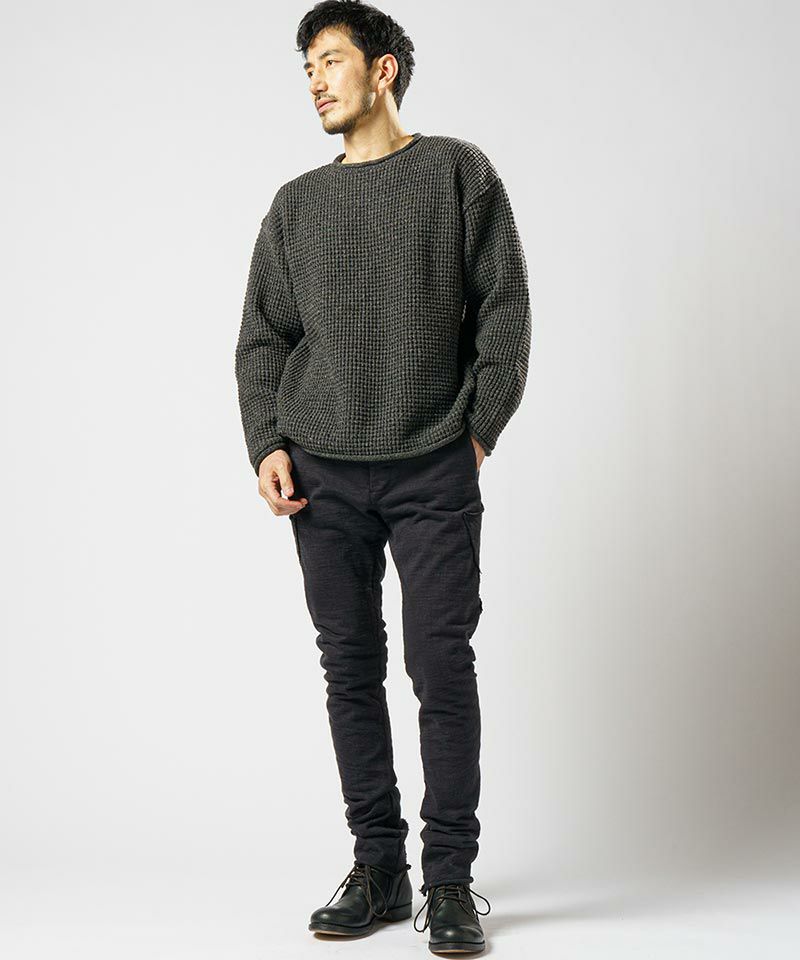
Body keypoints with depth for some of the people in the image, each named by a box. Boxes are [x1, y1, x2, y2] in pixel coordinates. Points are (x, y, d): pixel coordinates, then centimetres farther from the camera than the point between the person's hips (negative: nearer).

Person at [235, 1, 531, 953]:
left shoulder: (458, 172, 7)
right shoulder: (297, 205, 14)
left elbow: (505, 310, 3)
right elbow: (261, 338, 14)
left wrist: (478, 430, -4)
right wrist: (267, 445, 0)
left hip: (433, 473, -3)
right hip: (322, 477, 3)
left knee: (442, 669, -5)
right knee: (350, 670, 5)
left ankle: (449, 880, 5)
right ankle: (377, 868, 15)